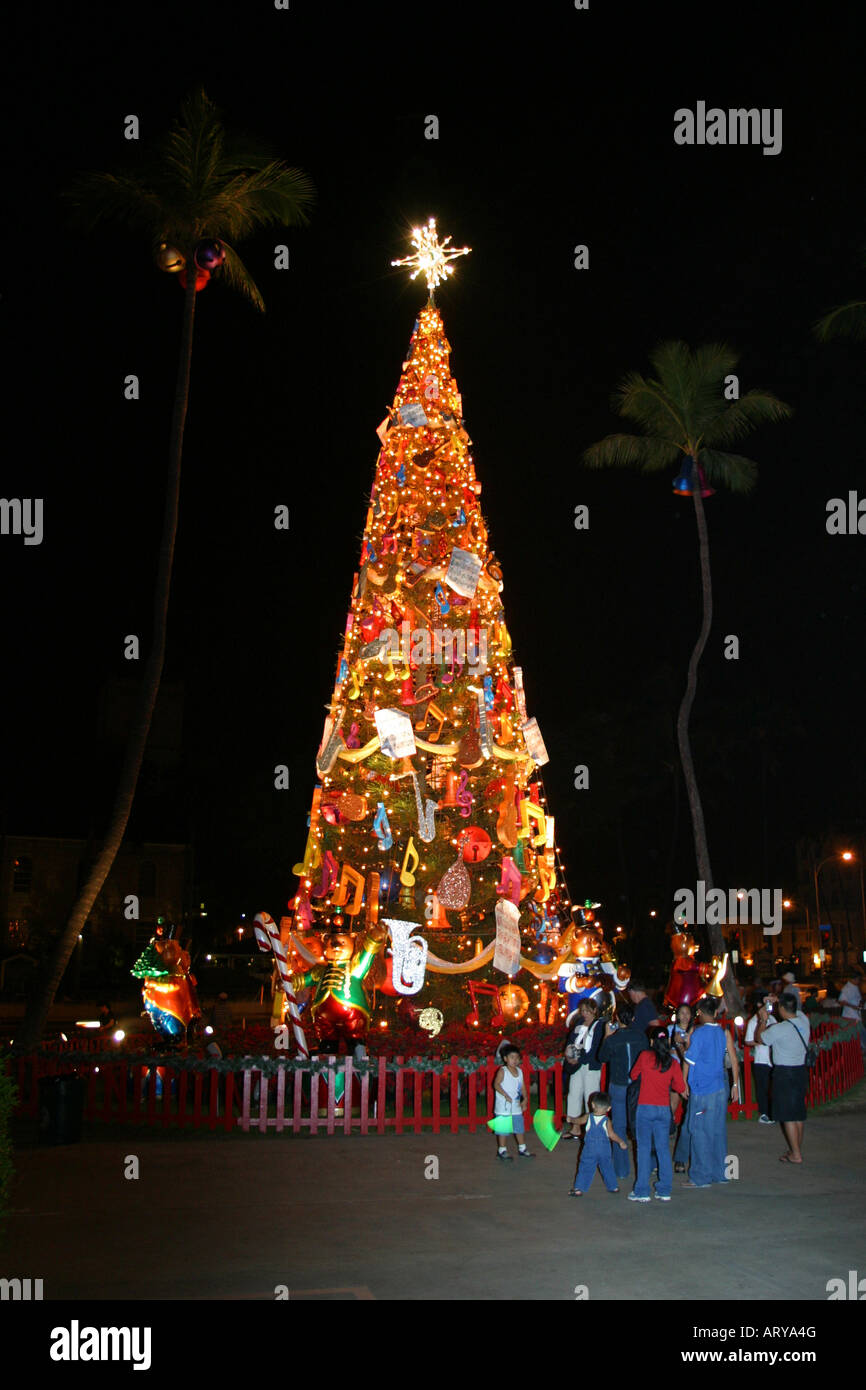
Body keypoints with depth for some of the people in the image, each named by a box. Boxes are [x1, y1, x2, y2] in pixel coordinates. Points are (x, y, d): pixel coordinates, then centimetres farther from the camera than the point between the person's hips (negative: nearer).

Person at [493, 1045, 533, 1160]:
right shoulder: (502, 1071, -11)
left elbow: (522, 1087, 11)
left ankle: (522, 1149, 26)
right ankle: (502, 1151, 11)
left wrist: (525, 1099, 1)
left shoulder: (519, 1071, 7)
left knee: (519, 1127, 13)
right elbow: (496, 1084, -19)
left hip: (516, 1106, 6)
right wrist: (505, 1095, -27)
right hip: (503, 1106, -6)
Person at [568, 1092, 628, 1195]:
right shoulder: (607, 1121, -10)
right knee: (607, 1168, 18)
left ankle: (579, 1189, -2)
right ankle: (613, 1187, 30)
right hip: (604, 1150, 1)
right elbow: (611, 1134, -15)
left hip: (589, 1149, 0)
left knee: (585, 1168, 3)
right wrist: (621, 1142, -2)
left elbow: (579, 1121, 11)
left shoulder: (588, 1117, -5)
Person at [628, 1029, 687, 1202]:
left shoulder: (644, 1057, -4)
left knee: (644, 1148, 3)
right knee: (663, 1148, 10)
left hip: (645, 1107, -2)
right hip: (664, 1109, 2)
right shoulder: (673, 1062, 0)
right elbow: (681, 1088, 3)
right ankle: (664, 1191, 12)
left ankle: (642, 1192, 2)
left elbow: (633, 1075, 9)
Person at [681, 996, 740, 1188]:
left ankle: (702, 1177, 2)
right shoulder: (724, 1032, 4)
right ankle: (720, 1173, 20)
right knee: (718, 1130, 14)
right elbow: (734, 1060, 5)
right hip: (720, 1088, 6)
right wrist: (735, 1084, 12)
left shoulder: (697, 1033, -11)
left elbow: (689, 1060, -10)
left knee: (700, 1132, 0)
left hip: (702, 1089, -6)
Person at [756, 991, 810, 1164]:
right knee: (798, 1114, 16)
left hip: (785, 1074, -7)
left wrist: (764, 1019, 7)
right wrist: (777, 1001, 18)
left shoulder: (778, 1029, -21)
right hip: (802, 1070, 7)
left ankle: (796, 1155, 3)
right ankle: (797, 1149, 26)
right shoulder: (804, 1020, -4)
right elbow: (796, 1011, 22)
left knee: (788, 1115, 0)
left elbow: (758, 1038, -3)